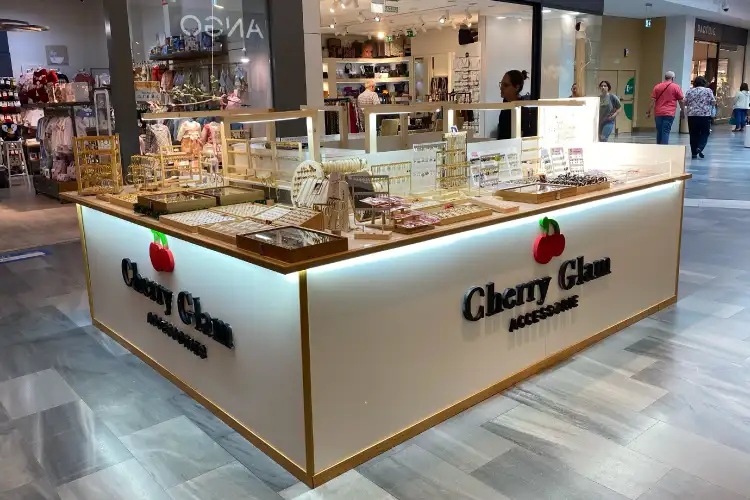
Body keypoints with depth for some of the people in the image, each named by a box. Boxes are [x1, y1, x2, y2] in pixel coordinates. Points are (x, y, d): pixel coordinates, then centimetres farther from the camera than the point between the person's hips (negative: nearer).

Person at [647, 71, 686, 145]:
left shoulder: (657, 87, 7)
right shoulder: (676, 87, 1)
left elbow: (653, 101, 2)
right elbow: (681, 101, 3)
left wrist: (649, 112, 7)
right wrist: (683, 112, 12)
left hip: (658, 113, 3)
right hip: (669, 114, -3)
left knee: (659, 132, 13)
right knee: (665, 132, -6)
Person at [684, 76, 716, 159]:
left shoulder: (689, 91, 4)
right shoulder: (708, 91, 0)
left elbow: (685, 103, 4)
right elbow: (713, 102, -2)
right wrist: (706, 102, 18)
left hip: (692, 115, 2)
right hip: (705, 115, -2)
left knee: (694, 134, 6)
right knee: (705, 133, 9)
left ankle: (694, 152, 6)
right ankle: (700, 148, -11)